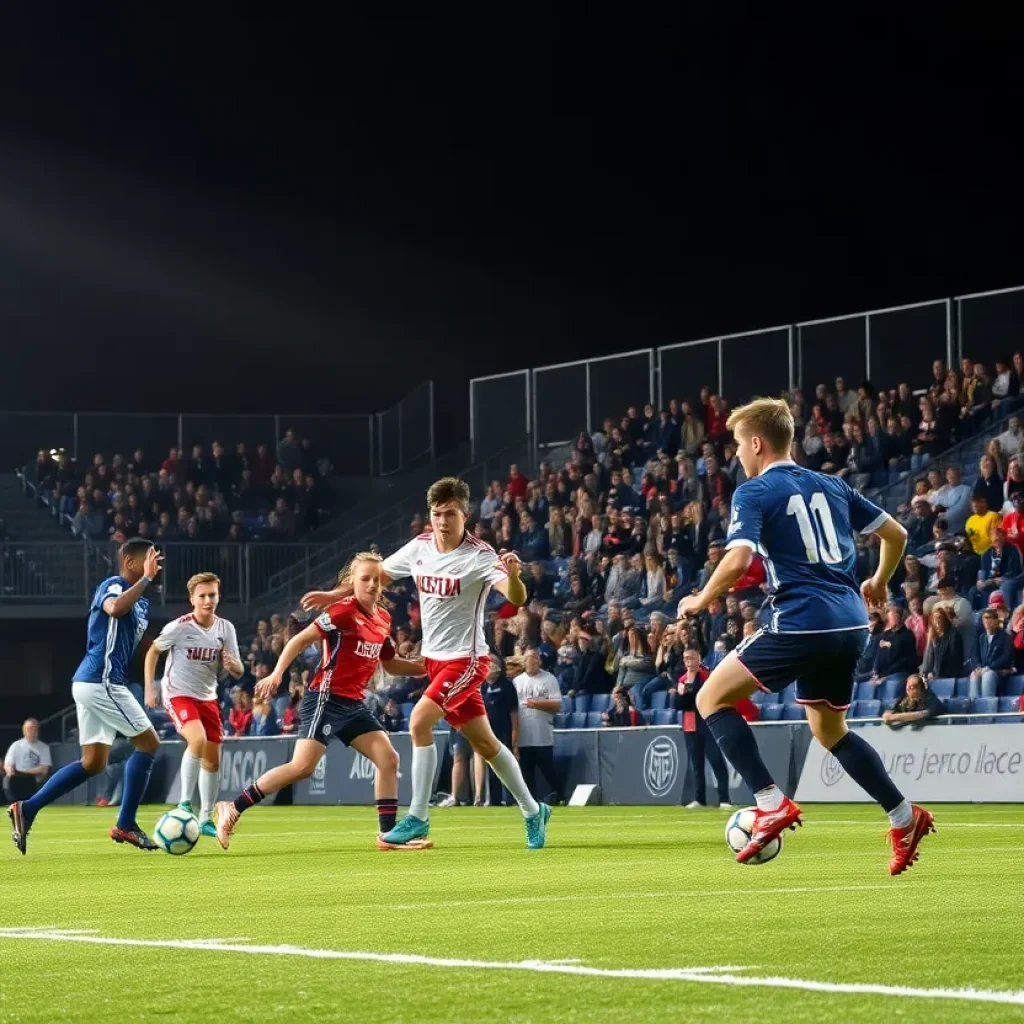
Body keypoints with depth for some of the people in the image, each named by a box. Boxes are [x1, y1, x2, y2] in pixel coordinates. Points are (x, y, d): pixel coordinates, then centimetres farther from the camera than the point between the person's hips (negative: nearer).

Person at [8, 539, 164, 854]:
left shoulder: (141, 603, 18)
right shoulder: (114, 584, -10)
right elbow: (115, 608, -34)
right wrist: (146, 578, -29)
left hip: (92, 683, 10)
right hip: (102, 681, -10)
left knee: (93, 763, 10)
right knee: (148, 743, -3)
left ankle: (27, 809, 6)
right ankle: (125, 825, 0)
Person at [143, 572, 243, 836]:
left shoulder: (225, 629, -3)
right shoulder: (178, 627, -15)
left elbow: (238, 673, 1)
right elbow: (153, 652, 2)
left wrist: (232, 665, -23)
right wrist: (149, 688, -4)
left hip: (207, 697, 5)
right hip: (178, 694, -5)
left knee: (213, 757, 7)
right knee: (198, 739, -30)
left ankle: (206, 819, 21)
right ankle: (184, 802, -18)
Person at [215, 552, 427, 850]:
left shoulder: (383, 619, 11)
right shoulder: (344, 611, -12)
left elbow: (391, 664, 25)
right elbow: (301, 639, -13)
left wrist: (427, 667, 13)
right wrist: (277, 673, -22)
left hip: (354, 704, 8)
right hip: (326, 698, -8)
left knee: (388, 759, 0)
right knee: (303, 766, -17)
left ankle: (389, 834, 6)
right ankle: (233, 808, -9)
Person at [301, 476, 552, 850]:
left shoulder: (479, 556, -19)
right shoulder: (420, 547, -1)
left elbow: (517, 599, -30)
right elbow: (378, 573, 16)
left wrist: (512, 576, -52)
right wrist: (334, 595, 17)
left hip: (466, 659, -6)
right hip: (435, 657, 6)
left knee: (420, 720, -22)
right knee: (484, 742, 12)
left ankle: (418, 818, -12)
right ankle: (533, 811, 28)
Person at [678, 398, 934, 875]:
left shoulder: (755, 492, -3)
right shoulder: (831, 486, 17)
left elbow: (738, 559, -18)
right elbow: (896, 534, 20)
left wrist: (702, 601, -1)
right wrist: (879, 584, 37)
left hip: (800, 622, -7)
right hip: (850, 625, 7)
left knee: (712, 699, 4)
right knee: (831, 730, 25)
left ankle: (771, 804, -9)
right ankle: (905, 818, 18)